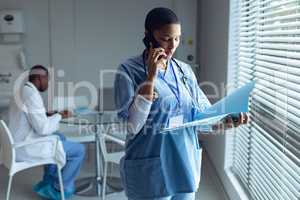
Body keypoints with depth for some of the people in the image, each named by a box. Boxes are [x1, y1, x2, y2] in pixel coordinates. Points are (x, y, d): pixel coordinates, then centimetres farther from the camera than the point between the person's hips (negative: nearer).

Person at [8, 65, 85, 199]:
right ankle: (60, 189, 12)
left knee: (60, 138, 30)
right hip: (27, 148, -10)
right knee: (79, 150, -4)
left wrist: (48, 116, 10)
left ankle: (49, 182, 29)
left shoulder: (22, 92, 11)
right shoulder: (32, 94, -21)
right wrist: (59, 116, -8)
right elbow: (43, 129, -23)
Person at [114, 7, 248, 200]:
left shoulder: (184, 70, 6)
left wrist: (225, 121, -15)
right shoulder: (129, 70, -9)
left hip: (186, 166, 5)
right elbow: (131, 126, -19)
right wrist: (151, 77, -21)